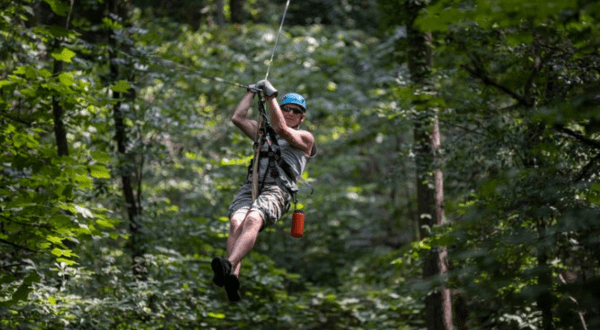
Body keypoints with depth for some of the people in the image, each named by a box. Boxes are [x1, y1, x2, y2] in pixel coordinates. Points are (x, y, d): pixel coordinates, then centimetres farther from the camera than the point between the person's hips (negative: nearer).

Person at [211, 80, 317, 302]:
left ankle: (229, 265, -58)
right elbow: (238, 118, 27)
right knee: (236, 223, -30)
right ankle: (233, 277, -49)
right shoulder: (264, 133, 34)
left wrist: (271, 95, 3)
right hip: (250, 188, 4)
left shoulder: (305, 138, 19)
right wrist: (252, 92, 30)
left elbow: (282, 128, 1)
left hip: (276, 191, -4)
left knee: (253, 220, -36)